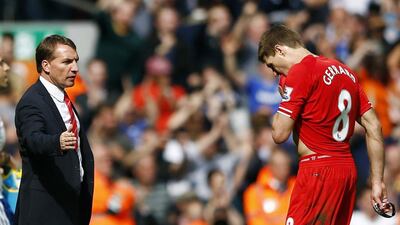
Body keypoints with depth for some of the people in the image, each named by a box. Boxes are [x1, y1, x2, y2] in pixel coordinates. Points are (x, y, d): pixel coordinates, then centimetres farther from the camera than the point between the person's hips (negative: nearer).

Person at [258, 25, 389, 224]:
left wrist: (283, 97, 6)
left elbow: (279, 134, -12)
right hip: (348, 170, 9)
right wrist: (377, 182, 14)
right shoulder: (345, 71, 15)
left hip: (318, 170, -8)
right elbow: (374, 127, 13)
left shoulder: (299, 72, -8)